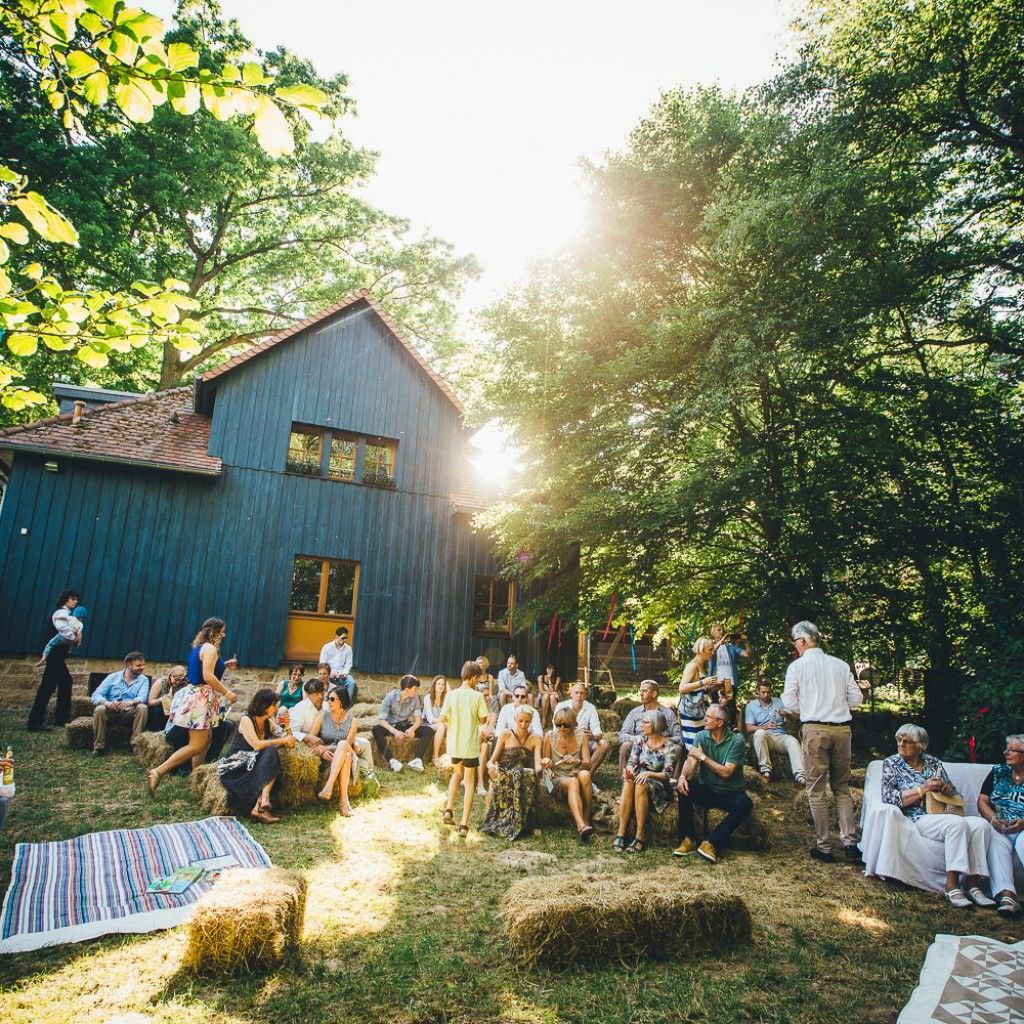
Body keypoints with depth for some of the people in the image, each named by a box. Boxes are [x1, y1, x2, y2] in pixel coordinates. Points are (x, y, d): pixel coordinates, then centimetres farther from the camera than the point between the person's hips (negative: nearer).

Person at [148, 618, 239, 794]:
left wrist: (223, 666, 23)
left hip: (196, 695, 10)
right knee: (196, 745, -10)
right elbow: (208, 677, -21)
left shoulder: (199, 647, 16)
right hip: (201, 697, -10)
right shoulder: (210, 648, -13)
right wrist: (227, 693, -17)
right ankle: (157, 772, -14)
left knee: (206, 738, 15)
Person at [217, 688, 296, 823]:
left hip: (255, 765, 6)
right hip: (235, 765, -6)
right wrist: (282, 741, -17)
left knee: (271, 753, -26)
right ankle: (263, 803, -42)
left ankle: (258, 807, -40)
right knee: (270, 752, -29)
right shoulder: (246, 720, -9)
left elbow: (289, 742, 9)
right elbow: (257, 745, -23)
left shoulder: (269, 722, 11)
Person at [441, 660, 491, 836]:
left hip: (454, 744, 3)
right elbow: (483, 720, -6)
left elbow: (442, 718, -6)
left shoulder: (451, 694, -6)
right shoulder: (478, 696, -12)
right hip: (470, 745, -3)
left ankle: (449, 809, 14)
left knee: (457, 773, 28)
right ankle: (464, 824, 5)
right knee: (469, 782, 10)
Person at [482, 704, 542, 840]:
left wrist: (539, 768, -31)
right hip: (503, 776, -1)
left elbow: (537, 764, -5)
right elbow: (491, 760, -1)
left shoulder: (535, 738, 7)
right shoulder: (505, 735, 4)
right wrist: (491, 766, -26)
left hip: (526, 778, 1)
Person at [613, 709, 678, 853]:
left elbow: (667, 775, -14)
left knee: (641, 785, -36)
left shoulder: (669, 746, -9)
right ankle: (621, 833, -33)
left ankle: (640, 838, -33)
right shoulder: (640, 740, 4)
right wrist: (629, 769, -22)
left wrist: (648, 774, -31)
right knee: (628, 782, -32)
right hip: (640, 779, 4)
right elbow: (632, 762, 2)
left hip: (660, 786, -3)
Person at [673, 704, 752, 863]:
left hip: (730, 793, -2)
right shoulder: (701, 737, 1)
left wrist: (703, 757, -16)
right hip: (706, 790, 3)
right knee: (683, 788, -25)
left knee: (745, 804, -33)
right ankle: (688, 839, -16)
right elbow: (691, 760, -12)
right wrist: (682, 776, -32)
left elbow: (726, 772, -18)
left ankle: (711, 843, -27)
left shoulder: (736, 741, -11)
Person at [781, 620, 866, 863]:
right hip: (843, 728, 4)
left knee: (817, 789, 5)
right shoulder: (840, 665, 5)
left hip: (815, 729, -4)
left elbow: (789, 703, -2)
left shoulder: (797, 666, -4)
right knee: (842, 787, 16)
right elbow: (856, 698, 7)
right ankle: (850, 842, 10)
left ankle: (824, 846, 10)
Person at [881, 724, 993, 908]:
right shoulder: (891, 764, 6)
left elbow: (955, 794, 21)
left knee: (981, 824, -23)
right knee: (957, 823, -32)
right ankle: (952, 885, -29)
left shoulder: (934, 763, 17)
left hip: (943, 817, 5)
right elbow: (888, 798, -6)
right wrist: (923, 789, -11)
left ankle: (972, 884, -21)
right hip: (917, 820, -5)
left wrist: (946, 788, -3)